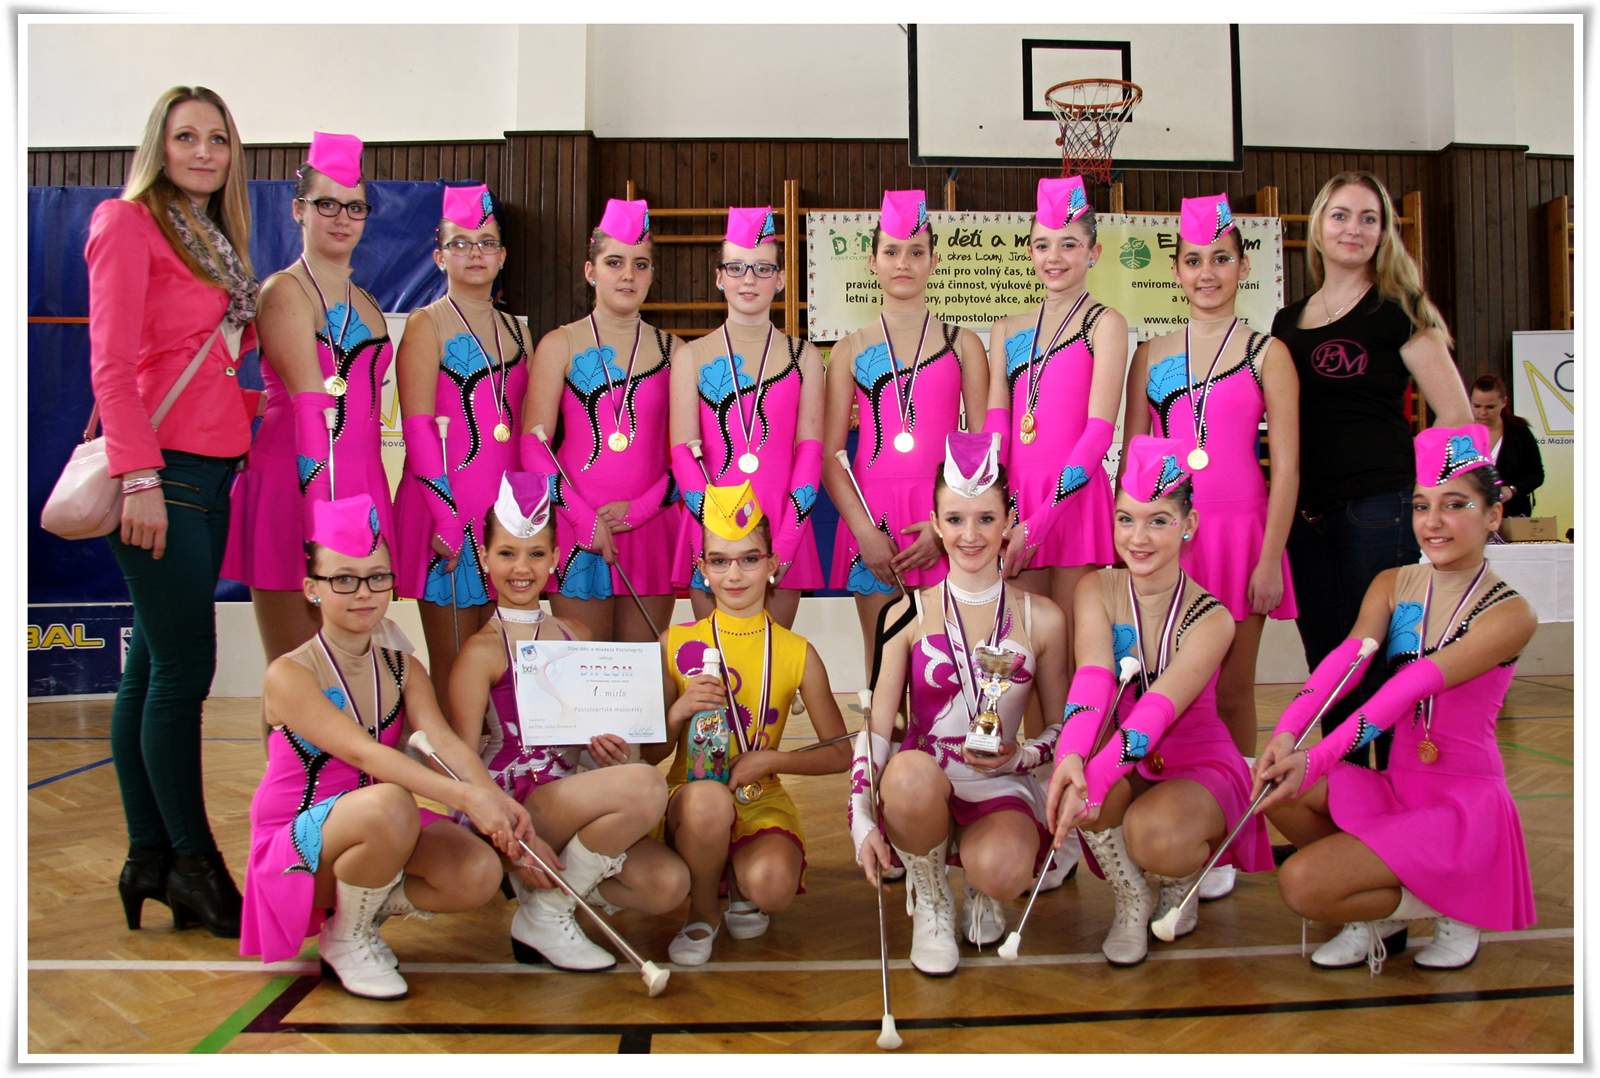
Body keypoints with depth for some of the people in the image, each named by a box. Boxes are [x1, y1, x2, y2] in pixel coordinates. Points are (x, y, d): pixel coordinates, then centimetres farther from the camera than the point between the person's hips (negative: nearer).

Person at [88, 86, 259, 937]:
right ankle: (193, 861, 7)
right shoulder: (127, 221, -2)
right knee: (184, 667, -5)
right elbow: (111, 360, -11)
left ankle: (149, 859, 18)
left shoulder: (213, 239, 21)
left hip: (210, 470, 8)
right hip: (158, 473, -8)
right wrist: (139, 476, -18)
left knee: (151, 667, 11)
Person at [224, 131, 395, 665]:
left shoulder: (366, 303, 20)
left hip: (362, 487, 7)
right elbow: (311, 402, -15)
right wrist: (324, 509, -22)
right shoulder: (285, 290, -3)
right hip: (294, 486, -7)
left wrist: (368, 503, 14)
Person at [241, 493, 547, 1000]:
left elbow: (444, 743, -14)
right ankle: (346, 939, -8)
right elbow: (362, 751, -29)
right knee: (389, 805, -37)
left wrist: (501, 807, -33)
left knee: (479, 873, -24)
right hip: (295, 849, -5)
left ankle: (368, 907, 5)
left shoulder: (405, 671, 4)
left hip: (375, 837, 5)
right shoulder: (288, 675, -14)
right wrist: (466, 796, -42)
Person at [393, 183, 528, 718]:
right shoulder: (427, 323, 0)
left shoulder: (514, 329, 17)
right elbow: (417, 428, -9)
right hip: (447, 506, -5)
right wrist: (447, 515, -17)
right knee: (453, 667, -1)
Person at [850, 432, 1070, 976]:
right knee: (911, 771, -37)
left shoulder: (1042, 618, 1)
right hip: (921, 789, 0)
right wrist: (861, 820, -14)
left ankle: (981, 887, 9)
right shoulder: (909, 615, -1)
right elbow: (876, 728, -3)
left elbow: (1061, 727, 8)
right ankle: (930, 901, -3)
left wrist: (1022, 756, -13)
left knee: (1002, 873, -34)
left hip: (1002, 789, 0)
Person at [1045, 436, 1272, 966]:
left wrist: (1096, 777, -47)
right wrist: (1071, 756, -47)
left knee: (1153, 836, -34)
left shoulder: (1211, 619, -16)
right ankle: (1131, 899, -3)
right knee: (1076, 775, -32)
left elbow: (1160, 708, -31)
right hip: (1126, 771, 2)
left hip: (1197, 768, -2)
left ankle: (1184, 880, 7)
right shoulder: (1096, 591, -9)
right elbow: (1093, 677, -27)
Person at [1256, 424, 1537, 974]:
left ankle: (1450, 908, 7)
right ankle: (1381, 914, 5)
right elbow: (1346, 657, -15)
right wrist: (1286, 733, -34)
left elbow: (1411, 688, -25)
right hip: (1396, 786, 6)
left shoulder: (1510, 614, -12)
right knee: (1274, 786, -20)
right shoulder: (1392, 585, 4)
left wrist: (1316, 761, -36)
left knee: (1301, 885, -21)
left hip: (1462, 804, -6)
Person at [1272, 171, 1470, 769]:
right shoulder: (1288, 321, 14)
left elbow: (1456, 416, -5)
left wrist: (1415, 492, -4)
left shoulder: (1396, 311, -1)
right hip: (1308, 515, 6)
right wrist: (1291, 504, 10)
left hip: (1378, 512, -6)